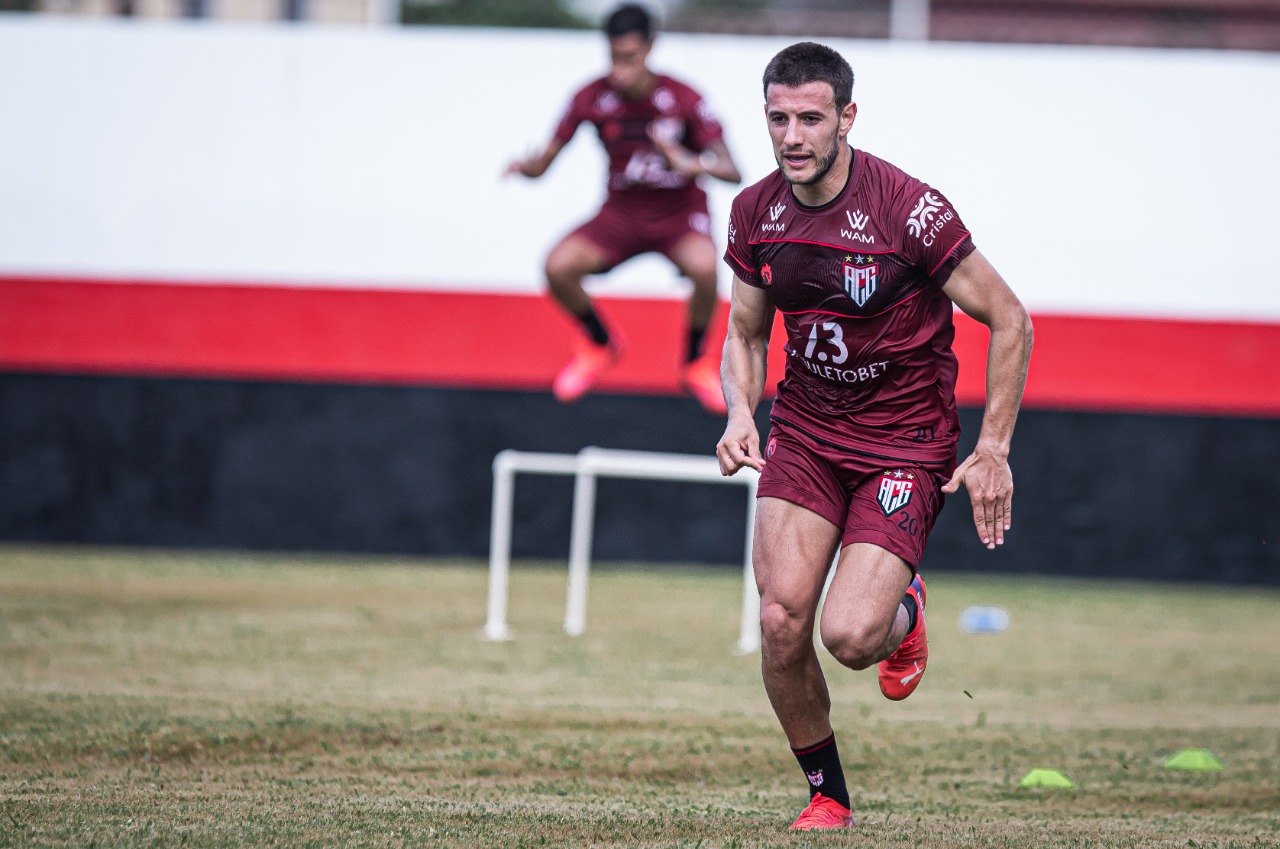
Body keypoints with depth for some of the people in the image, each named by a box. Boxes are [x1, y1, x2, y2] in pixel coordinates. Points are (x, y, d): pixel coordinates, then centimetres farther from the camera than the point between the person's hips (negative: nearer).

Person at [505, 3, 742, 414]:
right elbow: (545, 161, -9)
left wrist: (694, 164, -43)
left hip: (680, 214, -2)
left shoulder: (683, 100, -18)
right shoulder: (592, 98, -13)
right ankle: (600, 344, 9)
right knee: (558, 266, -24)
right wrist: (527, 166, -34)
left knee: (704, 267, -36)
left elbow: (732, 172, -20)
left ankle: (695, 362, -5)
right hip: (621, 214, 2)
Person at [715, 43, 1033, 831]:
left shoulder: (908, 208, -18)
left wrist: (993, 450, -10)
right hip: (804, 432, 4)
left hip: (906, 439, -4)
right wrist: (740, 412, -7)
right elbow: (745, 333, 14)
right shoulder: (755, 212, -2)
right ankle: (827, 794, 10)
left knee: (850, 635, -18)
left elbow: (1009, 319, -9)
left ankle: (905, 610, 21)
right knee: (781, 621, -12)